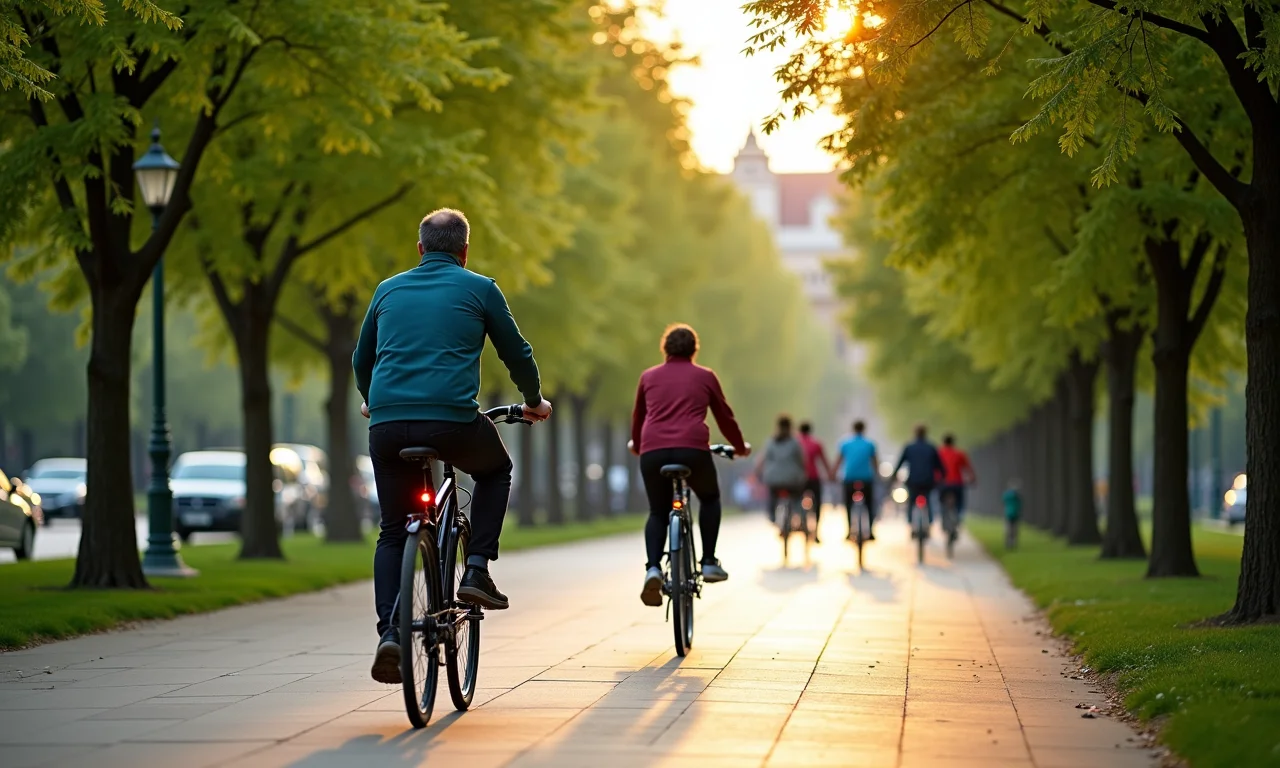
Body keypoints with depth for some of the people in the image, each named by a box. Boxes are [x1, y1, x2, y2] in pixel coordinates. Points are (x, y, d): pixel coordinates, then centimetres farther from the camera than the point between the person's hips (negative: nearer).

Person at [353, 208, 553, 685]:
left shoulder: (389, 290, 19)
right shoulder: (478, 289, 9)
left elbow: (361, 360, 29)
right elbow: (516, 353, 16)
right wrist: (534, 402, 35)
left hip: (387, 425, 3)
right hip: (452, 420, -3)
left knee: (392, 533, 15)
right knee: (495, 472, 29)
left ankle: (389, 632, -2)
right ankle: (477, 570, 14)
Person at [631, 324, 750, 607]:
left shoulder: (649, 377, 19)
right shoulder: (705, 377, 15)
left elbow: (638, 417, 30)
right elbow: (725, 416, 23)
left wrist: (637, 445, 50)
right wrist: (740, 447, 40)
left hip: (653, 451, 1)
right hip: (693, 449, -1)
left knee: (657, 512, 18)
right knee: (709, 498, 27)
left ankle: (653, 568, -7)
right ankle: (709, 562, 17)